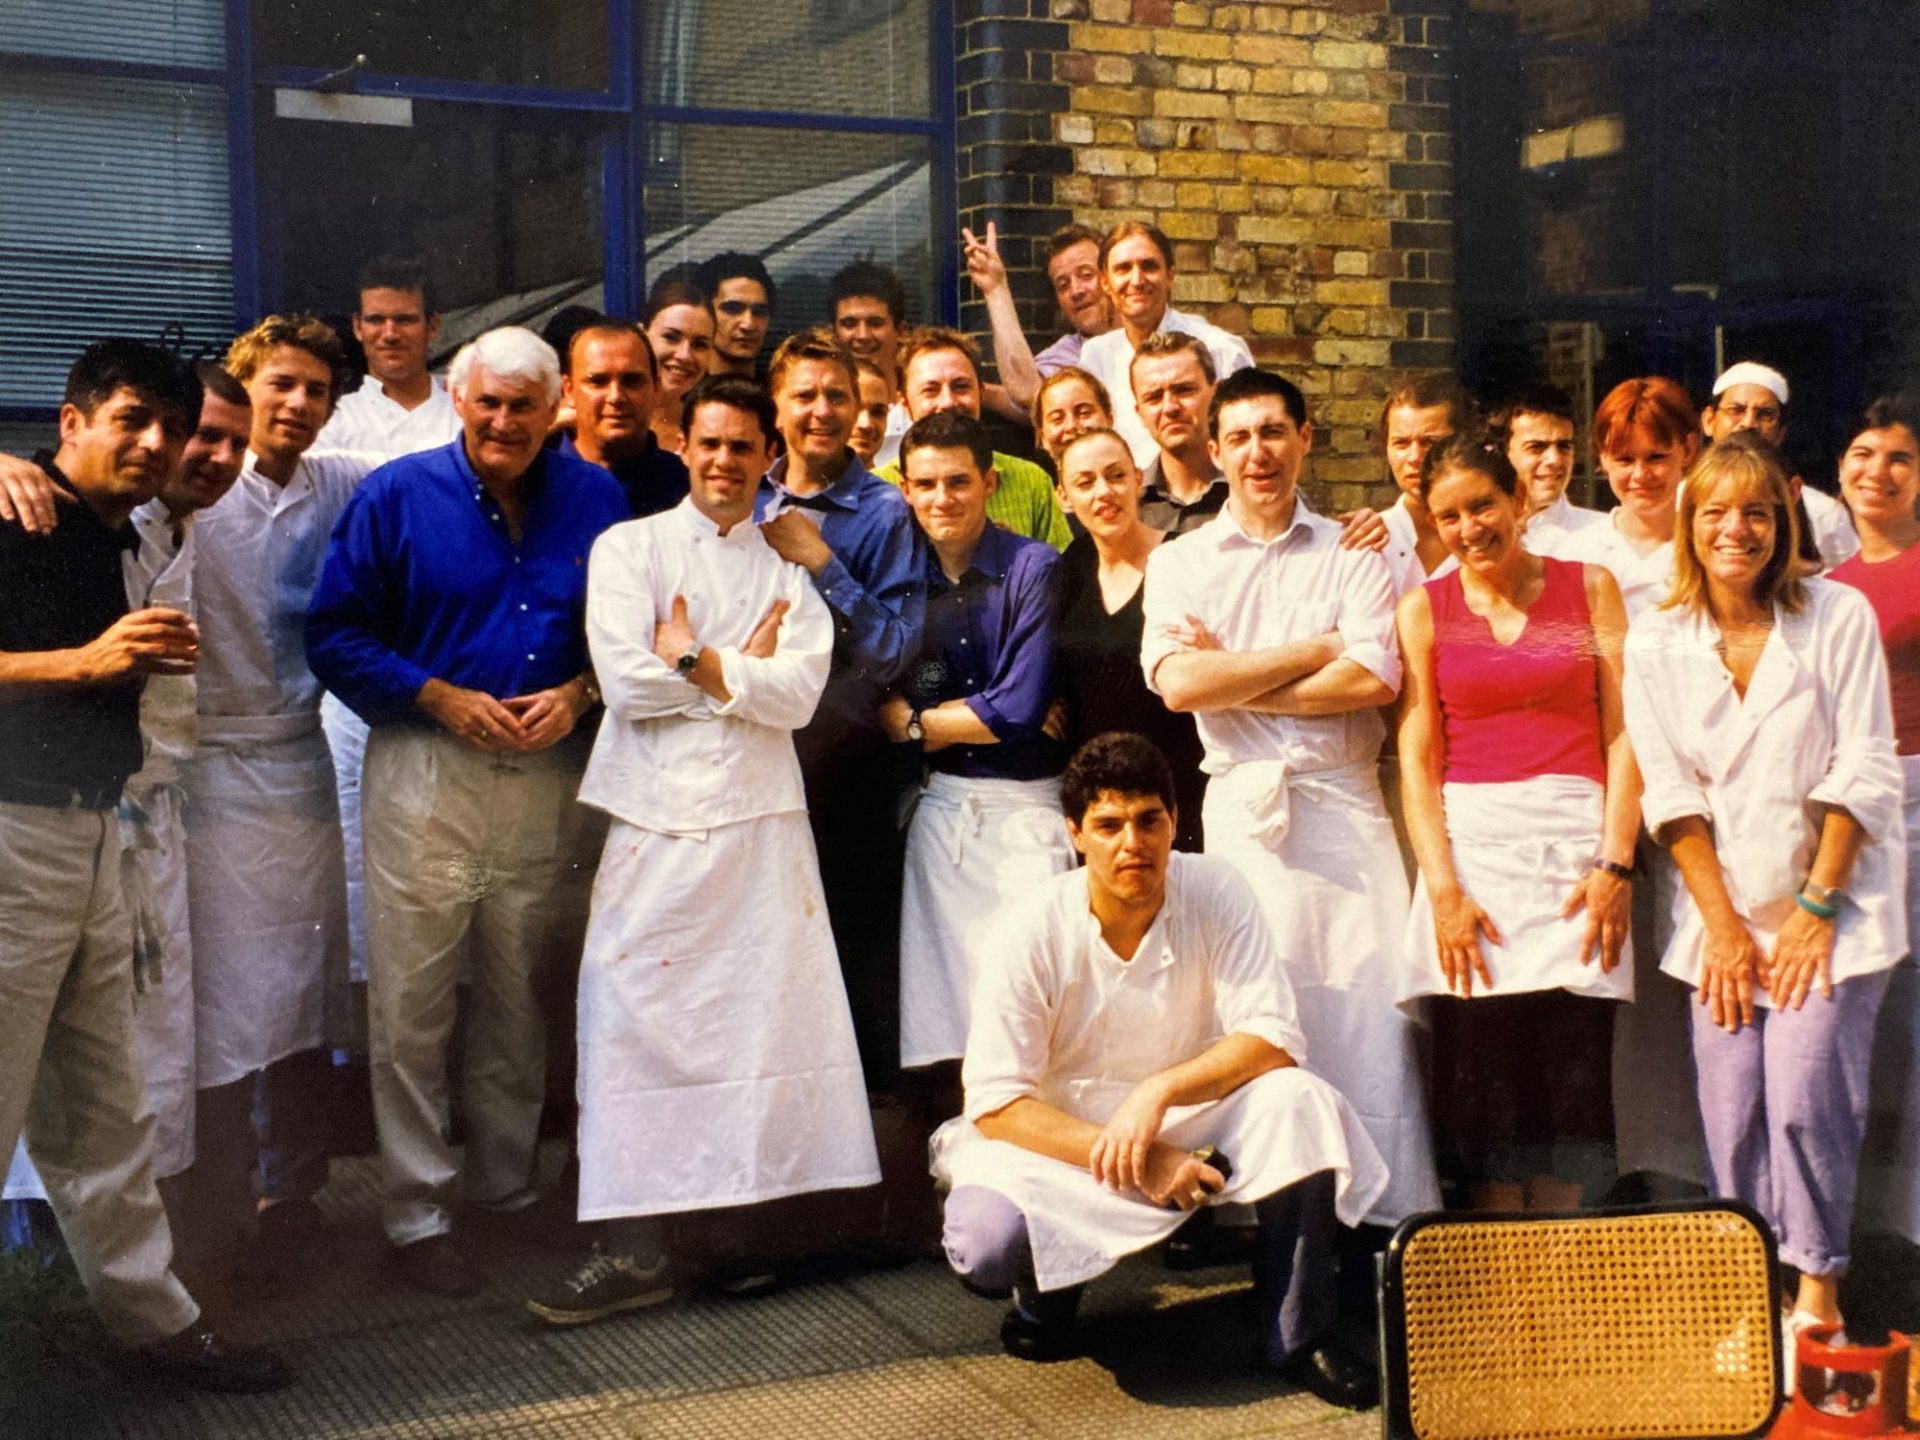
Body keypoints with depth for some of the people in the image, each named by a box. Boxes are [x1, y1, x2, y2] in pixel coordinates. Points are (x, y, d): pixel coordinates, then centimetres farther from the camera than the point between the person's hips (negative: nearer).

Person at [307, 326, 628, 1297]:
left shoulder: (596, 498, 6)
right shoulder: (398, 496, -2)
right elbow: (335, 635, -3)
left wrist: (578, 693, -9)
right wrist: (445, 700, -13)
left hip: (552, 775, 3)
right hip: (427, 773, -2)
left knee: (520, 998, 13)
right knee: (411, 1009, 0)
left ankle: (508, 1188, 28)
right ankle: (416, 1215, 11)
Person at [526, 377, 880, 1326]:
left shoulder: (787, 570, 14)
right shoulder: (629, 548, 8)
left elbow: (799, 695, -2)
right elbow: (624, 678, -7)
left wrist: (694, 661, -8)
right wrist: (745, 666, -2)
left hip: (761, 819, 2)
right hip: (658, 818, -2)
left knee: (783, 1015, 0)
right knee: (635, 1022, -6)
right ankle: (633, 1248, -3)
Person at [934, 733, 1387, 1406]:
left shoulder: (1216, 893, -11)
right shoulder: (1030, 930, -17)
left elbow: (1273, 1038, -16)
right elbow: (994, 1105, -19)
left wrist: (1158, 1092, -30)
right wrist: (1137, 1164, -27)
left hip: (1187, 1126, 2)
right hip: (1062, 1139, -2)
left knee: (1300, 1103, -27)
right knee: (983, 1241, -32)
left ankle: (1297, 1338, -8)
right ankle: (1048, 1293, 7)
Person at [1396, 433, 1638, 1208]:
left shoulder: (1589, 587, 8)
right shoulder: (1424, 608, 9)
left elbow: (1622, 734, 4)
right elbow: (1418, 757, 3)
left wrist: (1616, 863, -7)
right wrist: (1442, 887, -7)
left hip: (1576, 837, 0)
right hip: (1469, 838, 0)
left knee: (1572, 1079, -3)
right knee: (1480, 1079, -2)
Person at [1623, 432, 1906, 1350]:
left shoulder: (1839, 618, -5)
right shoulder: (1655, 643, 2)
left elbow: (1865, 773, -6)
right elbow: (1671, 792, 1)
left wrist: (1817, 906, -9)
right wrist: (1721, 921, -4)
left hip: (1834, 900, -2)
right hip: (1726, 905, 2)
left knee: (1804, 1090, -14)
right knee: (1731, 1109, -3)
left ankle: (1818, 1292, 3)